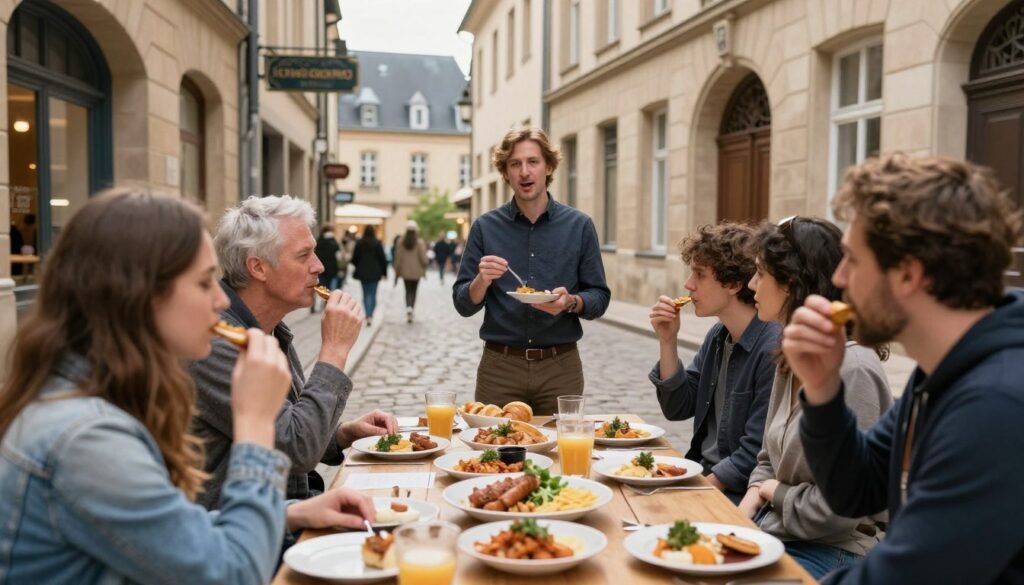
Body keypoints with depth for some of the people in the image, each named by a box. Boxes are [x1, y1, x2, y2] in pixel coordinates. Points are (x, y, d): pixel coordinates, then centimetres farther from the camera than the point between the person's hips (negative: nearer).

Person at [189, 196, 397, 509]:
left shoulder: (273, 332, 8)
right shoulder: (214, 342, -21)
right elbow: (299, 450, -25)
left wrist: (345, 433, 0)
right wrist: (335, 349, -19)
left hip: (295, 504, 9)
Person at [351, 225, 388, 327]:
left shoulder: (359, 243, -2)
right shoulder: (377, 243, -6)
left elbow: (355, 258, 0)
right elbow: (383, 259, -5)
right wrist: (384, 272, 5)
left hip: (362, 272, 1)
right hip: (375, 273, -1)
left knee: (366, 294, 9)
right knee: (373, 294, 4)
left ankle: (368, 316, 3)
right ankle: (370, 315, -7)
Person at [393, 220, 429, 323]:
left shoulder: (401, 242, -5)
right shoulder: (420, 243, -11)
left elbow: (398, 257, -2)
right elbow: (423, 258, -10)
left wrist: (397, 270, 8)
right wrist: (424, 268, 6)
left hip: (405, 271, 1)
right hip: (416, 271, -1)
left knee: (408, 291, 11)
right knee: (413, 291, 10)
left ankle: (408, 307, -10)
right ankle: (411, 307, -5)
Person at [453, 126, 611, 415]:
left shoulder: (579, 226, 1)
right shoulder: (485, 227, 1)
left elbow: (599, 298, 3)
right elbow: (463, 304, 2)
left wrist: (571, 302, -17)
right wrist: (482, 281, -18)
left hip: (561, 367, 0)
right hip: (499, 367, 0)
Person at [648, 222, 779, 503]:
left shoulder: (773, 348, -21)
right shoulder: (718, 336, 7)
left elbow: (756, 455, -20)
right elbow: (677, 409, 9)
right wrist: (667, 341, -1)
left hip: (738, 496, -7)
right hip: (702, 474, 7)